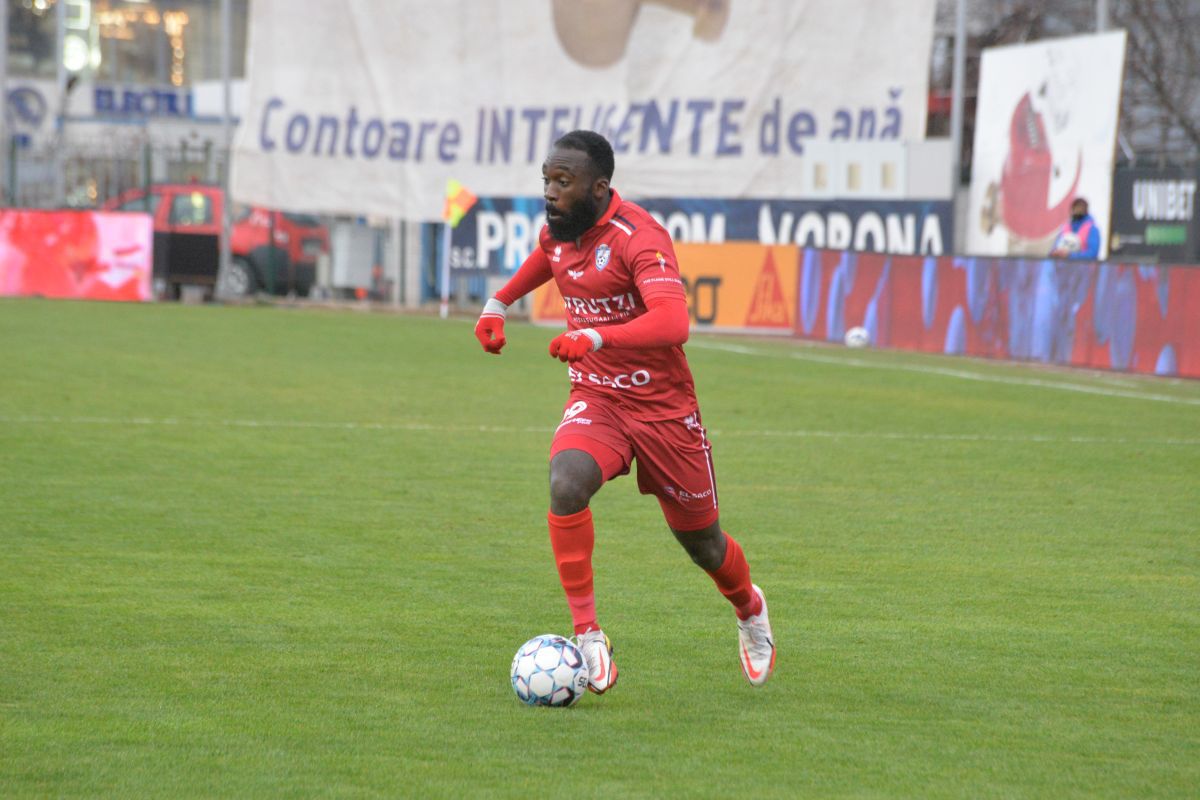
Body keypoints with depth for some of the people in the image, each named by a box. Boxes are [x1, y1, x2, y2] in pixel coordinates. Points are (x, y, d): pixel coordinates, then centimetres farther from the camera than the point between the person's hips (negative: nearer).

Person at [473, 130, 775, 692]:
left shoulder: (639, 238, -24)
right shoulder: (558, 231, -1)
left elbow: (673, 324, -40)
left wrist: (595, 337, -51)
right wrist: (499, 303, 17)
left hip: (662, 406, -4)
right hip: (595, 399, 4)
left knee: (701, 541, 11)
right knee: (566, 485, -29)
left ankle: (750, 612, 46)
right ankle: (588, 636, -23)